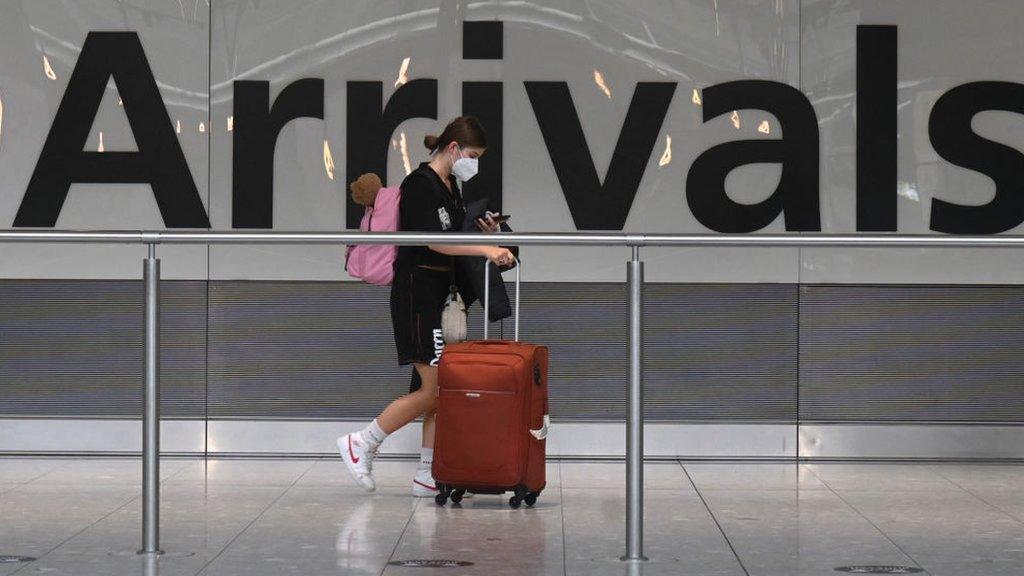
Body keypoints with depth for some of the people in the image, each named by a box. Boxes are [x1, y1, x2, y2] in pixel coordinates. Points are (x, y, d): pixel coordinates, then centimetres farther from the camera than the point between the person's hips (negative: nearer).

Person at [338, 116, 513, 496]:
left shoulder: (451, 187, 15)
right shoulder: (420, 184, -14)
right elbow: (434, 240, -24)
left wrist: (483, 232, 2)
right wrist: (485, 250, -32)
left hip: (443, 292, 10)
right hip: (417, 291, -10)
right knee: (432, 389, -9)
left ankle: (428, 476, 8)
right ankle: (360, 444, 3)